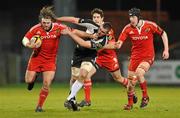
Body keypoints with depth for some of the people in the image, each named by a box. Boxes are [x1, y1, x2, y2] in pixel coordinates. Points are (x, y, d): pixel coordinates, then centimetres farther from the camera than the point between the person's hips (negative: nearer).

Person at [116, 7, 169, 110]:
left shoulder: (150, 25, -12)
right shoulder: (128, 28, -7)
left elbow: (163, 34, 2)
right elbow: (119, 43, -12)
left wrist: (166, 50, -1)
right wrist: (118, 45, -37)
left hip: (148, 56, -4)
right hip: (135, 56, 4)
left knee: (139, 73, -28)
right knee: (130, 79, 5)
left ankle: (145, 97, -6)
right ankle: (130, 103, 27)